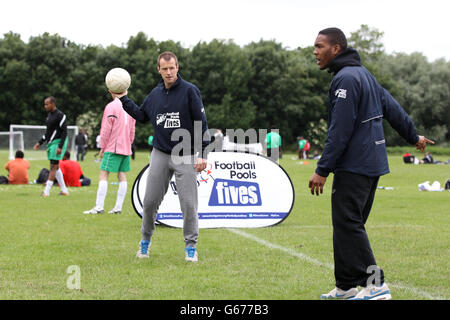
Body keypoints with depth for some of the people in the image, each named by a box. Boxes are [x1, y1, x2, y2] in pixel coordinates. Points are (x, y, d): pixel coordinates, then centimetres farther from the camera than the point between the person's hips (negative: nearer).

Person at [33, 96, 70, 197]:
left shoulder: (60, 115, -13)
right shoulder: (49, 115, 15)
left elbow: (64, 132, -16)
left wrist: (60, 147, -22)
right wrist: (40, 142, 19)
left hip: (58, 142, -10)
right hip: (51, 143, 10)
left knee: (53, 167, -10)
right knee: (56, 167, 11)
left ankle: (46, 191, -12)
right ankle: (64, 190, 17)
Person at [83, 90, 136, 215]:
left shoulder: (111, 106, -8)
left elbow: (106, 129, -9)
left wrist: (102, 147, -3)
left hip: (113, 148, -7)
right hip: (126, 149, 7)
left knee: (103, 175, -6)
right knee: (122, 176, 7)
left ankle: (99, 207, -11)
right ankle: (118, 207, 6)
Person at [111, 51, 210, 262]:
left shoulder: (189, 91, -7)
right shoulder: (155, 94, 9)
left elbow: (201, 123, -8)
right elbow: (142, 116, 24)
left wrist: (202, 154, -13)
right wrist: (123, 99, 15)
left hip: (185, 156, -4)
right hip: (160, 155, 4)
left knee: (189, 203, -5)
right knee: (150, 201, 4)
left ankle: (191, 246, 8)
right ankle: (146, 240, 23)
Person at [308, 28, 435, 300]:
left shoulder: (345, 78, -15)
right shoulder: (363, 74, 16)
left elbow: (340, 131, -20)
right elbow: (391, 107, 24)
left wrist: (322, 170, -20)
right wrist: (413, 136, 35)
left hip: (354, 165, -10)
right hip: (372, 162, 10)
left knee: (347, 223, -9)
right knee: (347, 224, 13)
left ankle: (375, 283, -12)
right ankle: (346, 287, 17)